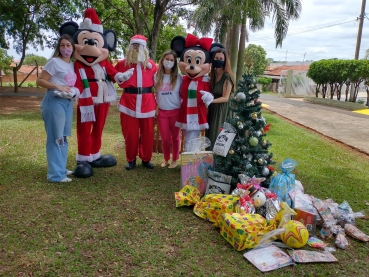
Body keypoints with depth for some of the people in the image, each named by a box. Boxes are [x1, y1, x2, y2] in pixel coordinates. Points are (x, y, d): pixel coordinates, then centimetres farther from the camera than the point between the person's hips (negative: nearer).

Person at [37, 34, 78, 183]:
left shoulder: (72, 64, 14)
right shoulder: (54, 62, -7)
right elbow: (39, 81, -10)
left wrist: (73, 91, 3)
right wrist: (58, 87, -19)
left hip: (68, 102, 8)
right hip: (55, 101, -8)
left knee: (63, 137, 14)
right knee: (56, 137, -6)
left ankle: (61, 168, 26)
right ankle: (55, 174, -1)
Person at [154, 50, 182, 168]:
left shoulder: (179, 77, -3)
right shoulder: (156, 76, 2)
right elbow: (156, 93, 10)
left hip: (175, 111, -2)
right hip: (161, 112, 2)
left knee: (175, 137, 10)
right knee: (165, 138, 8)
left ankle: (175, 160, 24)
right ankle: (166, 159, 27)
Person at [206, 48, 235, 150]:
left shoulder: (227, 77, -14)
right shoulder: (212, 73, 7)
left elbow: (225, 98, -15)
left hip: (221, 109, -7)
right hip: (212, 108, 7)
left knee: (216, 135, -3)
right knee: (209, 134, 12)